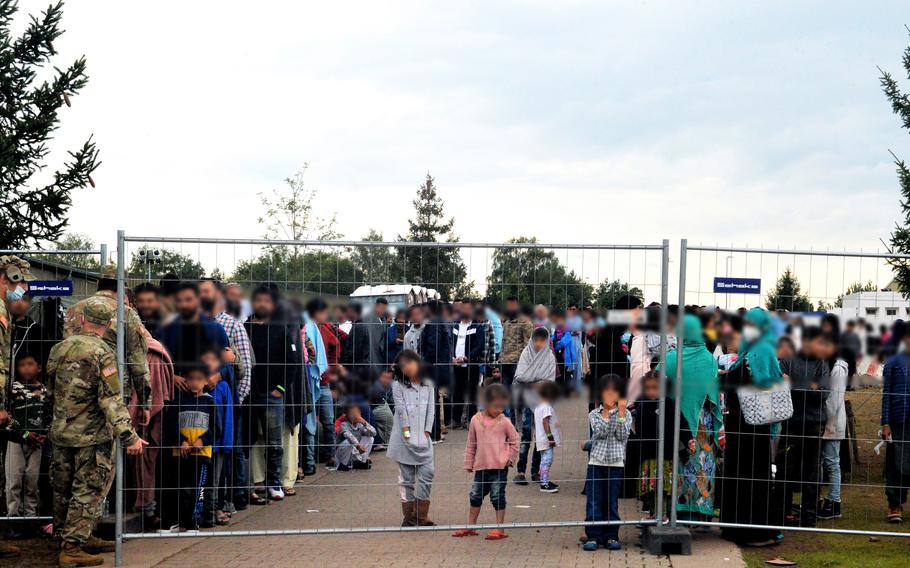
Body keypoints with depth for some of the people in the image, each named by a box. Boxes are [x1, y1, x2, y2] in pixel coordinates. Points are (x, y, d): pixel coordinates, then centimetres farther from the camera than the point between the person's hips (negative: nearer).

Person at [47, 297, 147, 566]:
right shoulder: (101, 353, -15)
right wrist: (128, 436, -22)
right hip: (92, 435, -7)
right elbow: (111, 399, -21)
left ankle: (80, 538, 27)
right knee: (88, 492, -1)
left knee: (64, 489, 14)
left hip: (60, 433, 7)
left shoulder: (58, 349, 7)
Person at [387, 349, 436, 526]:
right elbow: (401, 410, -5)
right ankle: (409, 516, 7)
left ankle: (421, 516, 3)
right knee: (407, 478, 2)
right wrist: (407, 432, -12)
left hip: (423, 438, 2)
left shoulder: (428, 384, 9)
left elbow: (431, 409, 7)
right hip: (405, 439, -2)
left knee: (426, 475, -4)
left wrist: (426, 432, -2)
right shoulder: (398, 386, 1)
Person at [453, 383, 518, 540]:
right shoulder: (476, 420, 3)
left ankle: (500, 529, 6)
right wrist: (468, 463, 12)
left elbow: (514, 440, 6)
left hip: (499, 467, -4)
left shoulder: (504, 422, -4)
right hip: (481, 467, 4)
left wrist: (511, 458, 1)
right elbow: (471, 444, 10)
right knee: (475, 496, 12)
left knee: (497, 497, -1)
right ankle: (470, 527, 24)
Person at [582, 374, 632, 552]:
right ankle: (593, 536, 3)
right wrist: (606, 412, -14)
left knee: (612, 502, 5)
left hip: (616, 463, 0)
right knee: (594, 502, -1)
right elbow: (600, 432, -10)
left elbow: (622, 435, -7)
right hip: (596, 462, 0)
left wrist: (621, 412, -12)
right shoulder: (594, 414, 5)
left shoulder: (626, 414, 5)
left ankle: (611, 536, 12)